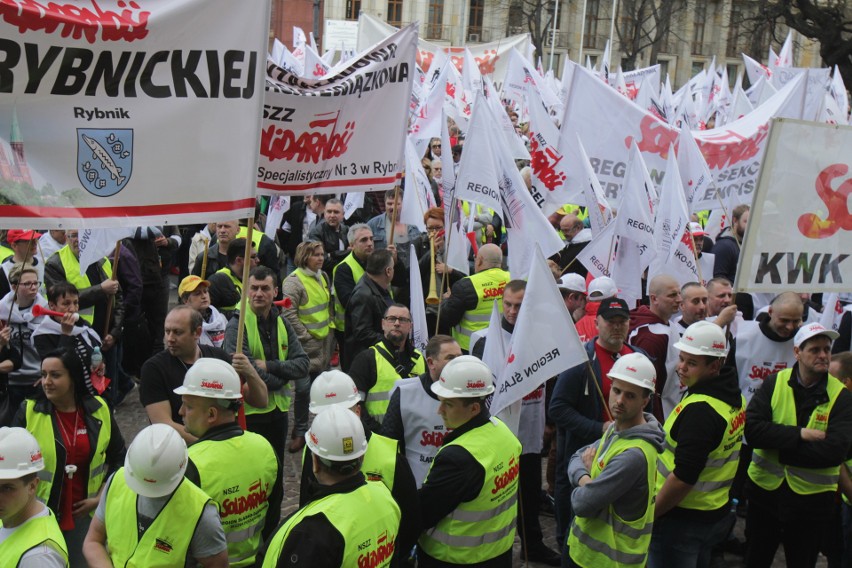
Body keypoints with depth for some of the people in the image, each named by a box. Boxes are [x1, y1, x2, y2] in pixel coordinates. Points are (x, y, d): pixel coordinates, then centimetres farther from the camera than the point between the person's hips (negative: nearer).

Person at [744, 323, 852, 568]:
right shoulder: (774, 383, -5)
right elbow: (752, 429, -17)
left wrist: (779, 446, -20)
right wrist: (799, 434, -24)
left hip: (812, 497, -1)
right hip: (765, 489, 1)